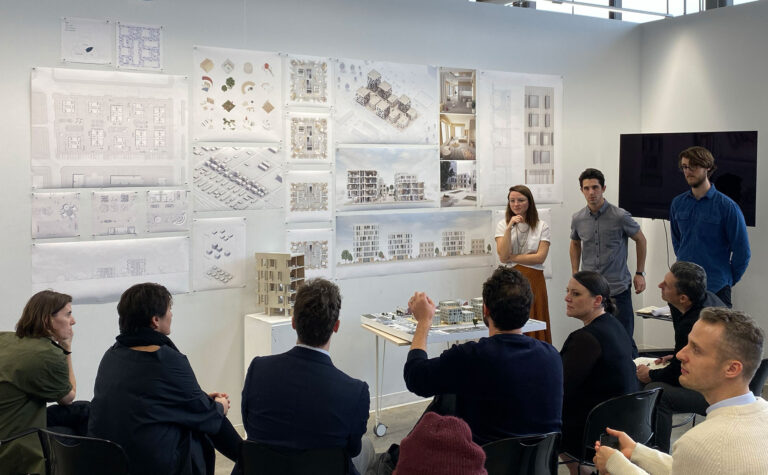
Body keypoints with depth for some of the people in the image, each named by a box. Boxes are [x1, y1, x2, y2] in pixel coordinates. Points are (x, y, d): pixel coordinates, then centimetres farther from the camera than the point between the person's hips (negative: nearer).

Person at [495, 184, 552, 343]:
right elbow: (503, 256, -6)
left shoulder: (542, 227, 5)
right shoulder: (502, 225, 7)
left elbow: (540, 257, -6)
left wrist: (511, 258, -6)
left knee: (534, 328, -1)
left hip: (533, 282, 0)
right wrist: (509, 228, -13)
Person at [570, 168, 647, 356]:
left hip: (618, 289, -3)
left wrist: (640, 273, 4)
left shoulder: (620, 217, -9)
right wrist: (575, 274, 15)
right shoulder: (578, 219, 3)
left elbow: (640, 240, 6)